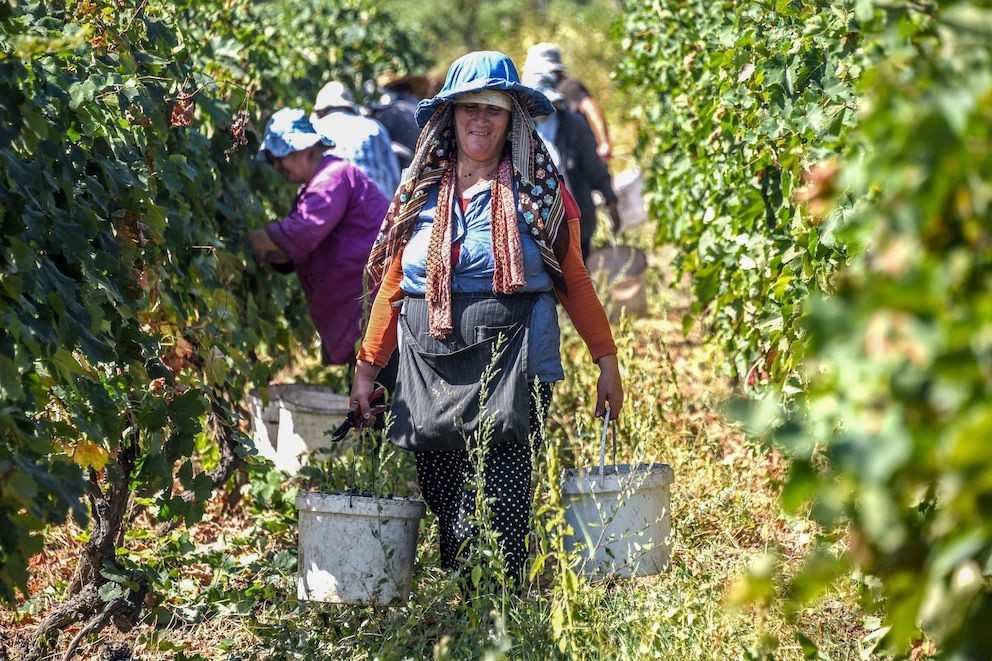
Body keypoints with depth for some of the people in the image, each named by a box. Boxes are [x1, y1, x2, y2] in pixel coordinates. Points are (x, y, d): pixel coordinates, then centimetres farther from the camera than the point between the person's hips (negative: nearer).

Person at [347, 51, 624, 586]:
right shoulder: (421, 192, 12)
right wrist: (366, 369, 12)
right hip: (429, 367, 3)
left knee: (494, 516, -12)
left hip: (511, 366, -3)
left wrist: (607, 361, 7)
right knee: (441, 504, 5)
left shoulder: (538, 190, 6)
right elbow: (392, 287, 15)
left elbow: (574, 280, 10)